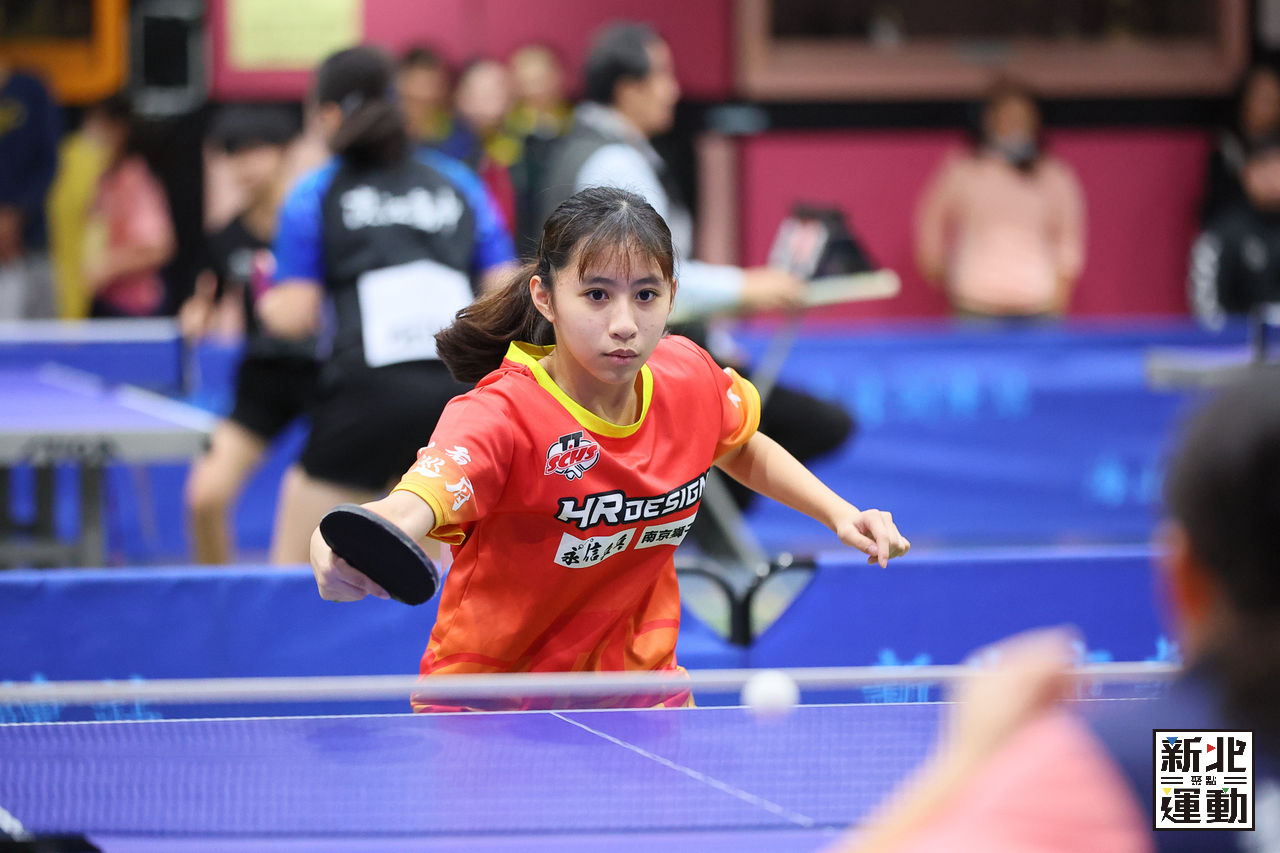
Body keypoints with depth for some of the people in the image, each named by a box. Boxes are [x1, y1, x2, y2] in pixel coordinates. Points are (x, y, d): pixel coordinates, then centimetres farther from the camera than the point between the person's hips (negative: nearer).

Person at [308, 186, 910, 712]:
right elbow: (409, 508, -47)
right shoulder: (501, 417, -28)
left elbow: (742, 448, 17)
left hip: (638, 690, 5)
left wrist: (840, 514, 4)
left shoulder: (690, 379, -9)